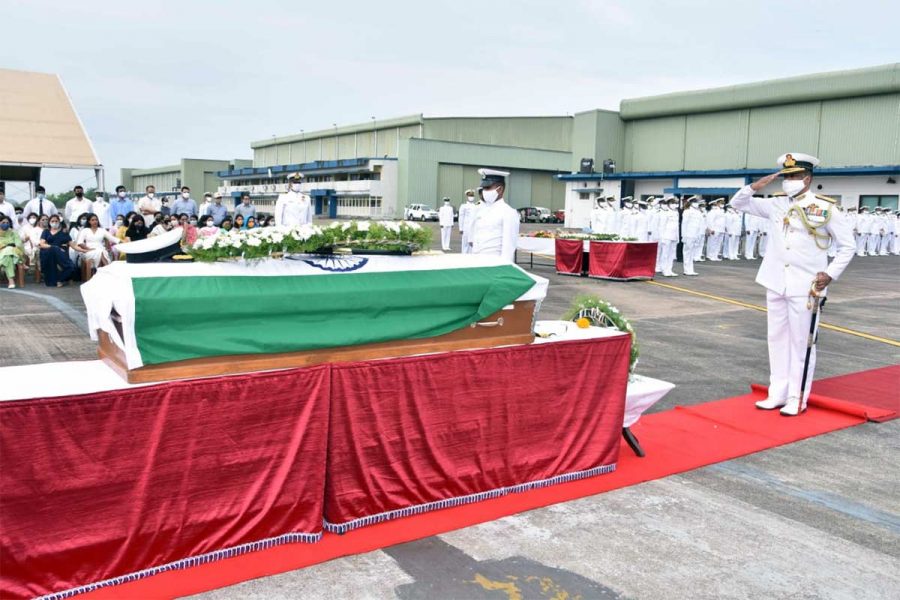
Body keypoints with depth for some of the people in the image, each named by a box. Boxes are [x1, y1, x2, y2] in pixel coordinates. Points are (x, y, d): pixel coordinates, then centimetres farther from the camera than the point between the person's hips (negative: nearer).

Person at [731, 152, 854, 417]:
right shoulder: (776, 205, 7)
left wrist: (831, 274, -10)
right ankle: (778, 393, 20)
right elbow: (738, 203, 13)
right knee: (777, 339, 10)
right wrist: (756, 187, -5)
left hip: (805, 287, -4)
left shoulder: (826, 208, -4)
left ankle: (797, 399, 10)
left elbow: (847, 246, 1)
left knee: (801, 342, 1)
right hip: (776, 284, 5)